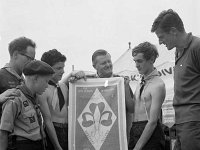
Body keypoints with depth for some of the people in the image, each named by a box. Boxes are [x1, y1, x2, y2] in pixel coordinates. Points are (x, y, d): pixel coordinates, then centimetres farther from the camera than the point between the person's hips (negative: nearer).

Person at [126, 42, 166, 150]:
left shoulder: (158, 85, -10)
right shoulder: (141, 83, 17)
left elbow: (153, 121, -15)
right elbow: (132, 108, 9)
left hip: (150, 133, -8)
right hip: (135, 131, 8)